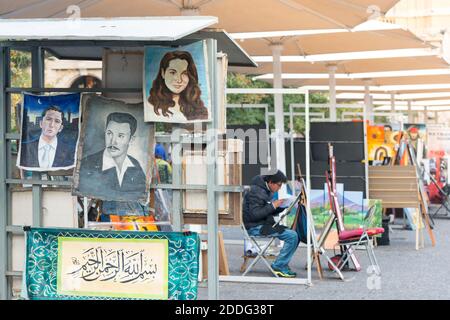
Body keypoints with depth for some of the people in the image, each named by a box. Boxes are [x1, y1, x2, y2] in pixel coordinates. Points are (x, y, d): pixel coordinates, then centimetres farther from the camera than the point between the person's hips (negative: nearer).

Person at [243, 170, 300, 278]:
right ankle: (278, 266, -10)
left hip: (264, 224, 10)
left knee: (295, 234, 3)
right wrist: (272, 206, -20)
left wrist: (282, 206, 5)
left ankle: (282, 264, 7)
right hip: (255, 227, -10)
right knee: (292, 236, -20)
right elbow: (255, 214, -24)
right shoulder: (256, 192, -16)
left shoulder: (267, 190, 15)